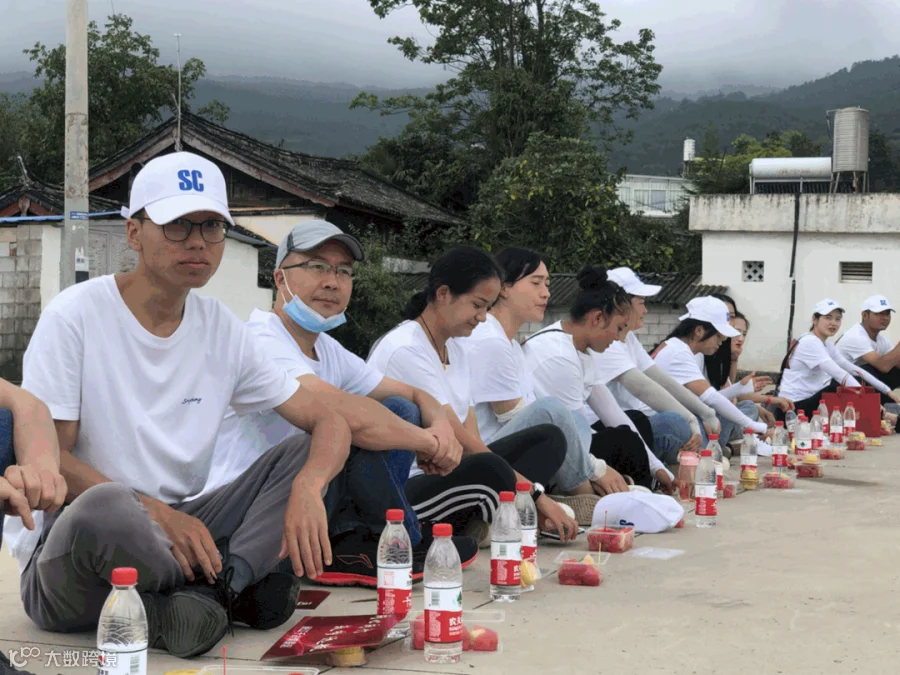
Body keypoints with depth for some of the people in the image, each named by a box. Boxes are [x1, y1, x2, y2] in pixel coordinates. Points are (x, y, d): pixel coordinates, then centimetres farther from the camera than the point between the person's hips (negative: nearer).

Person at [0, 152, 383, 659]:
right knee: (106, 506, -39)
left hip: (177, 534, 6)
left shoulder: (224, 332, 6)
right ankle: (236, 586, -13)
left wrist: (307, 489, -20)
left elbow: (332, 424, 3)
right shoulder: (75, 316, -8)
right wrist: (157, 513, -25)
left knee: (305, 456, -5)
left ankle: (210, 589, -24)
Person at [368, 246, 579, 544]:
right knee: (487, 469, -38)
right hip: (399, 493, -10)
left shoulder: (455, 351, 12)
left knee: (549, 438, 0)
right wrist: (536, 494, -20)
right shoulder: (405, 350, -16)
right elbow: (461, 442, -20)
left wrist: (533, 500, -11)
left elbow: (471, 438, 4)